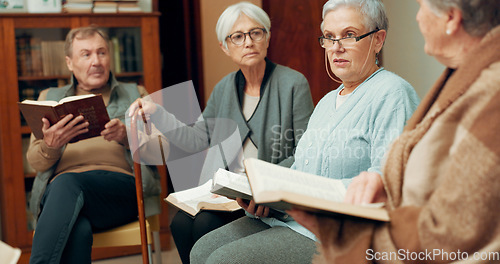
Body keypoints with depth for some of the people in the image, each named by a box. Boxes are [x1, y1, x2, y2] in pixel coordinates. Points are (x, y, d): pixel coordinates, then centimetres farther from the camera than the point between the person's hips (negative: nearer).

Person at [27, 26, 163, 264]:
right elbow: (36, 161, 15)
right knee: (78, 232, -38)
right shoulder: (50, 98, 27)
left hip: (120, 185, 0)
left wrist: (127, 137, -8)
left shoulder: (135, 95, 26)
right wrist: (51, 145, -10)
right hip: (59, 189, 1)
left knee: (67, 183, -36)